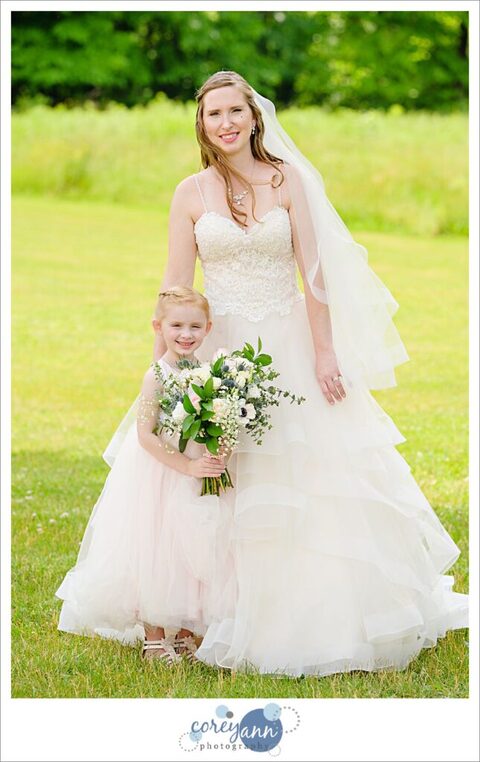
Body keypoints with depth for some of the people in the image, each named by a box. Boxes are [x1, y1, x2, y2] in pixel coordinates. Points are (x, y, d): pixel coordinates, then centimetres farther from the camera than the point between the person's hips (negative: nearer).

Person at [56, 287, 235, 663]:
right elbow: (145, 434, -19)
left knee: (193, 554, 11)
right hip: (159, 476, -5)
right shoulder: (158, 376, -15)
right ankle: (153, 637, 15)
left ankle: (184, 632, 25)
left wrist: (216, 459, -7)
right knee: (154, 554, 2)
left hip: (200, 473, 5)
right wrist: (186, 466, -22)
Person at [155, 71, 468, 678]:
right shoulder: (191, 193, 2)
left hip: (289, 347, 0)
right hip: (222, 350, 0)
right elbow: (175, 288, 2)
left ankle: (332, 619, 13)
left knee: (320, 477, 0)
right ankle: (246, 621, 14)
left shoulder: (287, 179, 1)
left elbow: (312, 269, -2)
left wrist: (324, 352, -8)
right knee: (232, 487, 2)